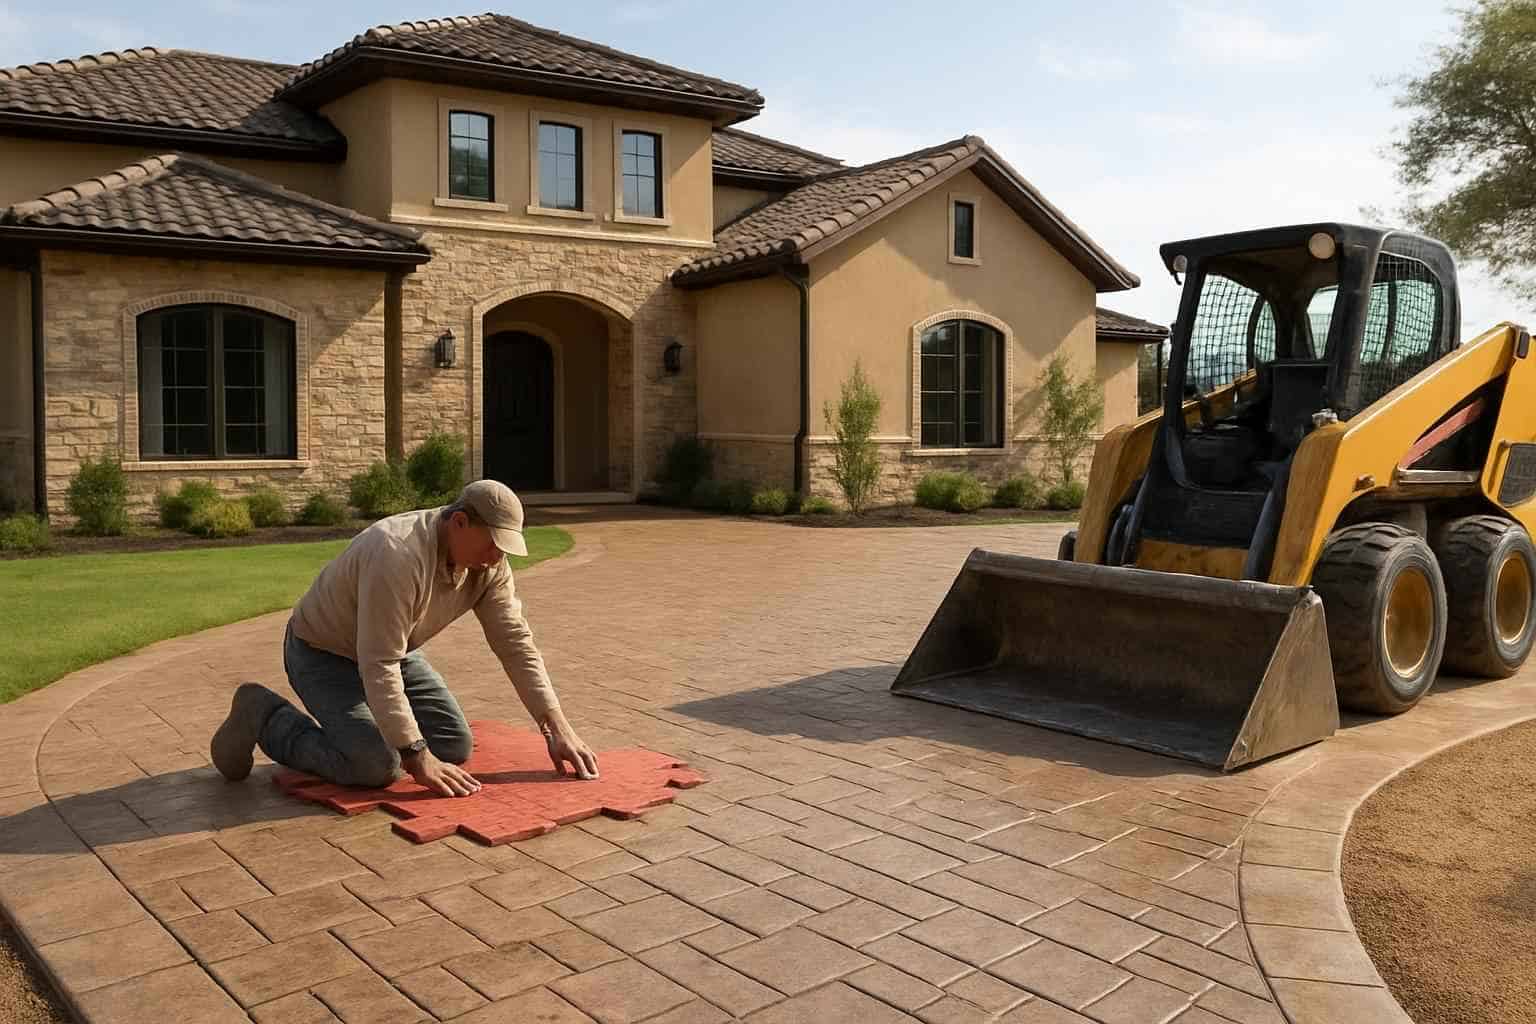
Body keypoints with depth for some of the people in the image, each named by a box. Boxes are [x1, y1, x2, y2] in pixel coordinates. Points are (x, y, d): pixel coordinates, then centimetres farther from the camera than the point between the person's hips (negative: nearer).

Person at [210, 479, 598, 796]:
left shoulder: (488, 563, -14)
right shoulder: (399, 556, -38)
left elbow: (516, 642, -10)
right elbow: (379, 666, -36)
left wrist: (558, 728, -15)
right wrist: (419, 759, -33)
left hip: (390, 651, 7)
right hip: (323, 653, -7)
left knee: (456, 745, -2)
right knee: (376, 766, -22)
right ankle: (264, 717, 0)